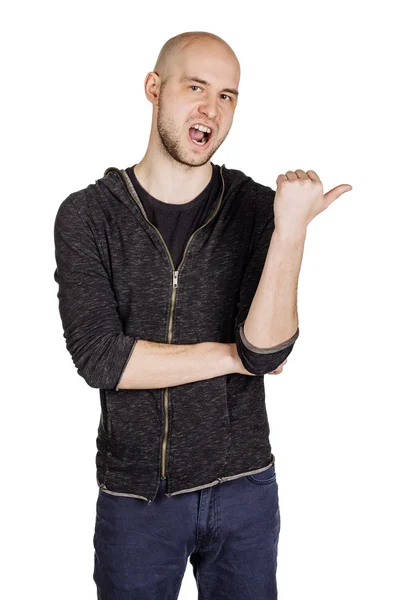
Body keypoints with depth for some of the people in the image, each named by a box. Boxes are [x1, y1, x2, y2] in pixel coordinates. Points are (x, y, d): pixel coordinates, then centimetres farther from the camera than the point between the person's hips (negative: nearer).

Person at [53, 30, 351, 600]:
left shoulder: (258, 208, -6)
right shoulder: (87, 215, -8)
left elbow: (268, 351, -16)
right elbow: (99, 357, -17)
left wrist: (292, 229, -27)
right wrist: (234, 356, -13)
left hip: (243, 486, 1)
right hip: (134, 492, -1)